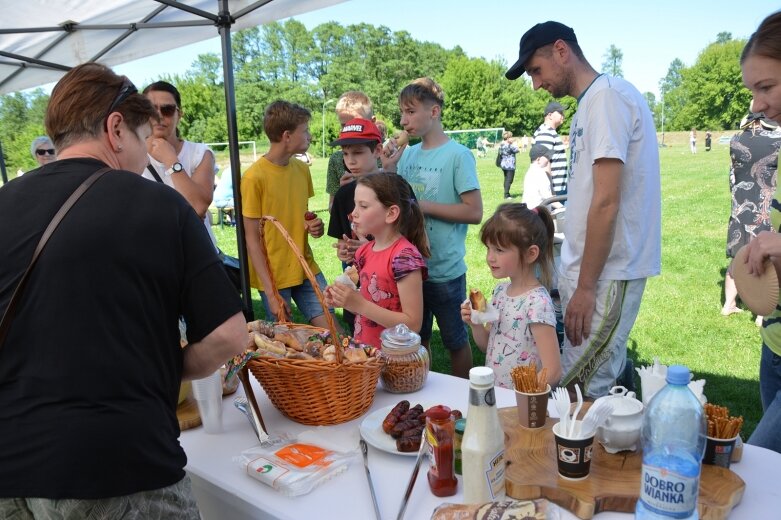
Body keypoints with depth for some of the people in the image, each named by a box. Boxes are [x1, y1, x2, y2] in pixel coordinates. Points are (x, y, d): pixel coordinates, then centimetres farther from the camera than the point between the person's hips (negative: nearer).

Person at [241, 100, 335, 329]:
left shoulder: (302, 169, 4)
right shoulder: (254, 177, -14)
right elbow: (251, 239, -12)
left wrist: (313, 226, -5)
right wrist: (270, 293, -15)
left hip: (306, 269, 5)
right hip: (274, 277, -5)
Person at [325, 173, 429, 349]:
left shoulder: (405, 257, -18)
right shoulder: (364, 251, 3)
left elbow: (413, 324, -19)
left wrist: (359, 304, -21)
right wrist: (344, 300, -3)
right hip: (363, 347, 5)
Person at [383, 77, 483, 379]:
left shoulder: (458, 155, -12)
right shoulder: (407, 154, 5)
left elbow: (474, 212, -17)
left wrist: (423, 205, -18)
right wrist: (389, 170, -5)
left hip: (445, 270, -5)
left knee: (455, 342, 12)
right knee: (416, 340, 20)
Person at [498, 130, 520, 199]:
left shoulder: (501, 145, 6)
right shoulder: (509, 146, -19)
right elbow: (516, 150, -10)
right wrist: (513, 143, -1)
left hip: (503, 165, 9)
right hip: (510, 166, -9)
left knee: (506, 179, 16)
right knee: (509, 180, -4)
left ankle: (506, 194, 22)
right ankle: (506, 195, -6)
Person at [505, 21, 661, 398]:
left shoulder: (607, 95, -14)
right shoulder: (590, 103, 15)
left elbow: (606, 203, -20)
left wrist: (586, 287, -16)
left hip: (606, 275, -9)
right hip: (587, 270, 9)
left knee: (578, 393, -5)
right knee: (606, 378, 14)